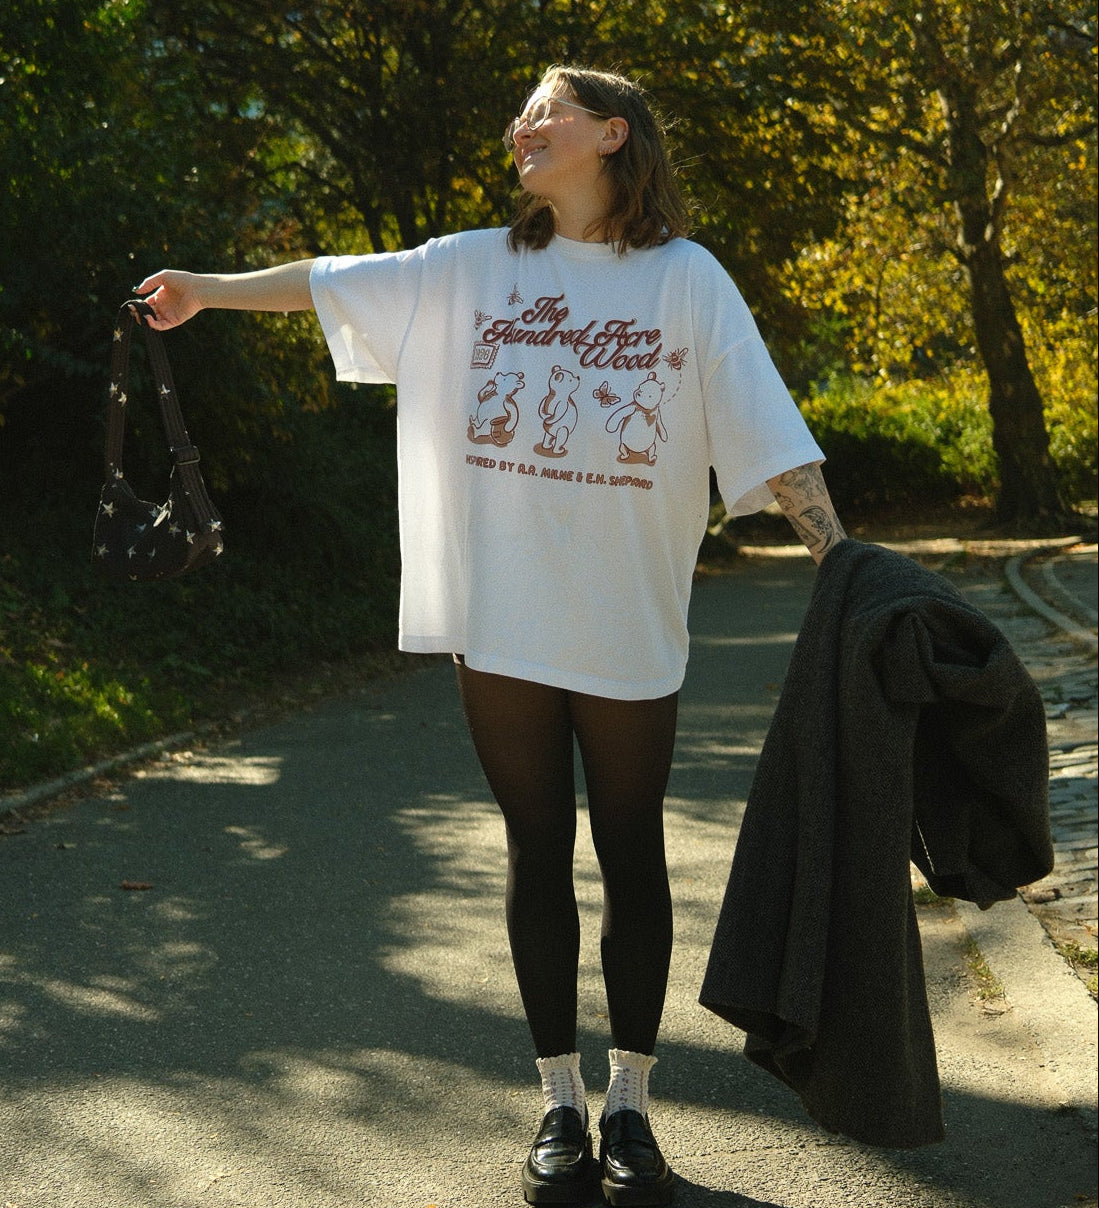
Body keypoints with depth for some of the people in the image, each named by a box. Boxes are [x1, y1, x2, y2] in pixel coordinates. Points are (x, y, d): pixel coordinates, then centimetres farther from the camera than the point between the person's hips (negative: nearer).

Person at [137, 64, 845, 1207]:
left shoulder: (686, 278, 0)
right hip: (502, 620, 2)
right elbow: (338, 282, 13)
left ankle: (629, 1105, 18)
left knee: (631, 858, 6)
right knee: (537, 855, 8)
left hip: (630, 626, -2)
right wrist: (210, 288, 13)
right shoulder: (475, 268, 8)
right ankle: (560, 1104, 18)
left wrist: (839, 555, -13)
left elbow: (763, 426, -6)